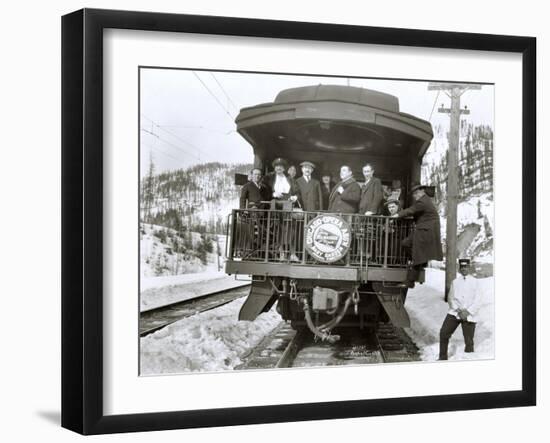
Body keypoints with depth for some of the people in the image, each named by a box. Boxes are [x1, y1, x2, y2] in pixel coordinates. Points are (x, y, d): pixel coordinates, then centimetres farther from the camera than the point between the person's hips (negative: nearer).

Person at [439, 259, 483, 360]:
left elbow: (478, 301, -2)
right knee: (443, 333, -8)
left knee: (469, 341, -3)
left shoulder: (475, 282, 3)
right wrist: (458, 310, -8)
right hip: (454, 312, 2)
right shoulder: (455, 282, 12)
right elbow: (451, 298, 9)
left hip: (469, 315, -2)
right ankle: (443, 358, 6)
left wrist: (467, 312, -13)